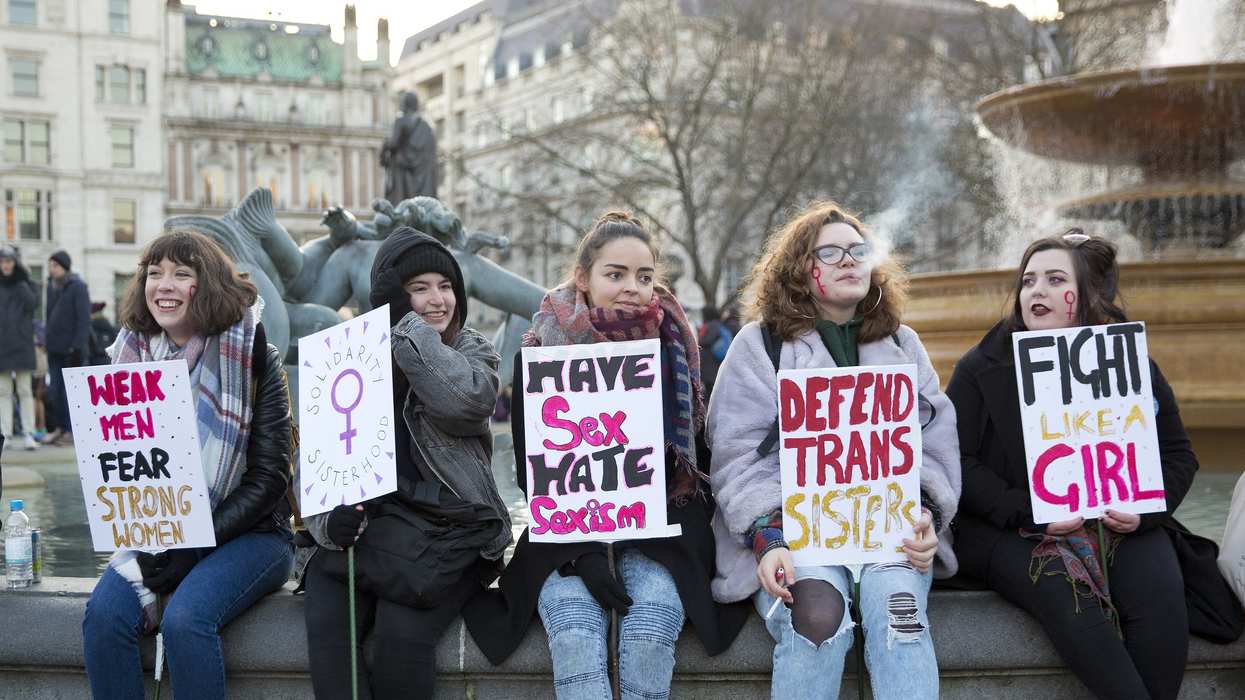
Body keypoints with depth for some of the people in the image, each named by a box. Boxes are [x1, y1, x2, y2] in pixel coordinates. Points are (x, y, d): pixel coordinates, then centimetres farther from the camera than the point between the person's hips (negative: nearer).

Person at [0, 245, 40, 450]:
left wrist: (20, 281, -10)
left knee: (25, 390, -3)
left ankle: (28, 433, -4)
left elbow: (32, 303, -10)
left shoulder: (26, 284, 7)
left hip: (22, 344, -2)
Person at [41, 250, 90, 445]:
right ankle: (59, 428, 16)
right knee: (55, 391, 7)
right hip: (54, 348, 7)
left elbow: (84, 319, -12)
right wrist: (45, 340, 11)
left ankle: (72, 431, 2)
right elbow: (48, 316, 18)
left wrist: (78, 347, -18)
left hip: (71, 348, -7)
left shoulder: (78, 287, -7)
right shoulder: (50, 286, 13)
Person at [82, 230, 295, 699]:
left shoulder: (252, 359, -6)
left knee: (185, 618, -30)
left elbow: (268, 475, -10)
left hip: (249, 535, -4)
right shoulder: (134, 356, 7)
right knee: (103, 615, -23)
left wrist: (195, 547, -17)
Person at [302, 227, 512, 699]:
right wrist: (330, 520, -15)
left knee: (402, 633, -26)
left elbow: (464, 401, -18)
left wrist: (406, 325, -13)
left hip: (448, 534, -2)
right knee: (327, 626, -26)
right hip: (366, 527, 2)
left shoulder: (472, 350, 7)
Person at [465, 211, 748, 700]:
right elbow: (533, 470, -3)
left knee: (649, 636, -27)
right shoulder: (540, 353, -1)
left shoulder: (673, 347, 2)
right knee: (576, 637, -29)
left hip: (657, 528, 1)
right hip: (567, 533, 0)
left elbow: (690, 456, 6)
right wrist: (584, 553, -16)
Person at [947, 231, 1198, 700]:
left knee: (1160, 594, -27)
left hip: (1118, 523, 2)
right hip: (1010, 531, -2)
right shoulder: (982, 367, 1)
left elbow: (1177, 454, 12)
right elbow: (957, 462, -4)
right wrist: (1027, 513, -17)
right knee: (1065, 594, -33)